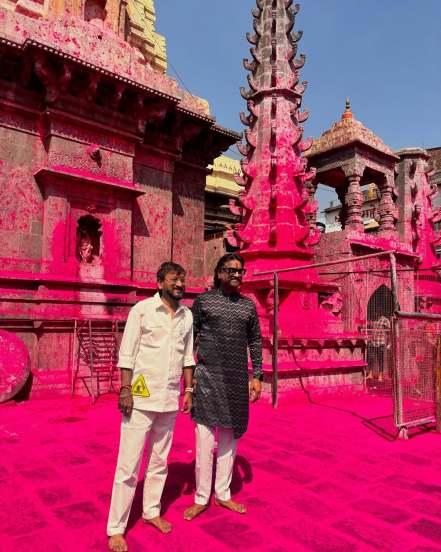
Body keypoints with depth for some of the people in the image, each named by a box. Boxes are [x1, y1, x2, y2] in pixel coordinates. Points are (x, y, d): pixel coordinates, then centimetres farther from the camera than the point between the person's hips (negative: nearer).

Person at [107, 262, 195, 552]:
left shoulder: (187, 315, 6)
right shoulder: (142, 309, -8)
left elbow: (188, 356, 11)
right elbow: (127, 354, -9)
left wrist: (189, 391, 8)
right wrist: (125, 389, -14)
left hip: (170, 399, 5)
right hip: (141, 397, -5)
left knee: (160, 461, 17)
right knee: (129, 465, 1)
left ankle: (152, 511, 35)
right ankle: (116, 528, 16)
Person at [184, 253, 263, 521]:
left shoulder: (248, 305, 8)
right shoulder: (203, 300, -1)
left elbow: (255, 341, 11)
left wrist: (257, 376, 6)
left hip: (237, 379, 3)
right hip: (208, 377, -3)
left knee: (229, 438, 13)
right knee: (205, 438, 1)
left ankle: (223, 494, 28)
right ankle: (201, 498, 18)